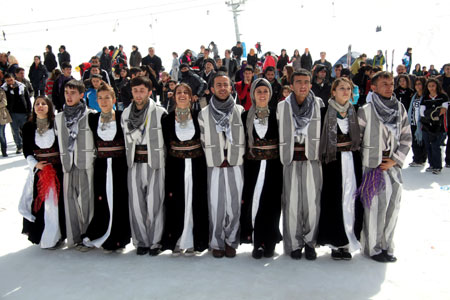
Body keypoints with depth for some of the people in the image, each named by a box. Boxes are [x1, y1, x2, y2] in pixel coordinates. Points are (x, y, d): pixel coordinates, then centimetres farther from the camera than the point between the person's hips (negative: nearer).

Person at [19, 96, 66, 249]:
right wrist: (35, 164, -7)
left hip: (58, 168, -2)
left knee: (57, 201, 0)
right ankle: (42, 235, 15)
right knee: (39, 202, 2)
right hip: (38, 168, 2)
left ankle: (56, 235, 13)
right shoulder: (28, 127, 5)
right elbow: (26, 150, 8)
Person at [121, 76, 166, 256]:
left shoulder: (160, 113, -5)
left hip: (155, 163, -4)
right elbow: (126, 140, 17)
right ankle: (141, 241, 19)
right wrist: (130, 158, 10)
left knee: (154, 204, 0)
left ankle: (154, 242, 15)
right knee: (136, 204, 5)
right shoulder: (126, 114, 9)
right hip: (134, 164, 4)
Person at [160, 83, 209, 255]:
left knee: (194, 204, 5)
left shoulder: (198, 117, 1)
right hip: (176, 168, 0)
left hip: (196, 168, 0)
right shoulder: (167, 120, 2)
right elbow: (165, 146, 3)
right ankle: (176, 241, 19)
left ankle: (191, 242, 18)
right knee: (176, 205, 4)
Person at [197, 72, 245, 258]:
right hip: (214, 168, 0)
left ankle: (231, 242, 20)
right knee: (216, 207, 1)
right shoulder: (204, 114, 4)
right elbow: (203, 141, 9)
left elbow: (244, 139, 11)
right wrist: (211, 158, 6)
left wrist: (238, 156, 7)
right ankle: (217, 243, 17)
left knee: (234, 206, 3)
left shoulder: (240, 111, 5)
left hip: (235, 167, 1)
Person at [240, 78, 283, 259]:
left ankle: (269, 243, 17)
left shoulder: (276, 116, 4)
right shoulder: (245, 117, 4)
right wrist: (242, 165, -4)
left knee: (271, 204, 4)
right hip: (252, 166, 0)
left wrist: (282, 164, -3)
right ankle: (257, 243, 13)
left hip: (273, 167, 0)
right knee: (253, 203, 0)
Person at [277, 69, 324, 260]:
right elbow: (278, 133, 10)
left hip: (312, 160, 0)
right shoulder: (282, 107, 5)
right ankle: (294, 244, 17)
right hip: (291, 160, 0)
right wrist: (283, 154, 6)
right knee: (292, 202, 1)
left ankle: (310, 242, 18)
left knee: (312, 202, -1)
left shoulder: (319, 104, 5)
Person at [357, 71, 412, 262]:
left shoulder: (400, 109, 6)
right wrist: (360, 164, -4)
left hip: (393, 167, 5)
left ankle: (386, 247, 24)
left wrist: (394, 160, -3)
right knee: (374, 209, 0)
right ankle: (373, 248, 15)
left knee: (392, 208, 9)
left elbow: (406, 138, 8)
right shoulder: (365, 111, -7)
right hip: (372, 167, -4)